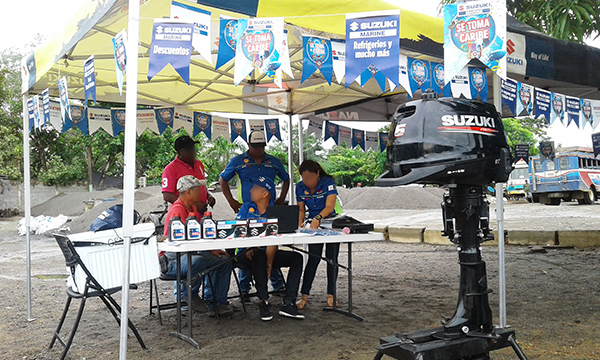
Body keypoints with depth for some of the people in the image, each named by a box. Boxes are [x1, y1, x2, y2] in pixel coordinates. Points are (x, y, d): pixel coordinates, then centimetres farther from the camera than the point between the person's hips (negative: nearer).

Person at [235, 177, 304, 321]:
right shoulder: (246, 207, 7)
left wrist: (269, 263, -19)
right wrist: (249, 248, -22)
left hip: (266, 252, 2)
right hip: (247, 253, -2)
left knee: (296, 257, -17)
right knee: (259, 254, -36)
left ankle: (289, 304, -23)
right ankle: (263, 302, -28)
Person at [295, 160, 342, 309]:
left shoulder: (328, 183, -19)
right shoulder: (300, 188, -6)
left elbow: (330, 207, -29)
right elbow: (301, 209, 2)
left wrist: (318, 218, -46)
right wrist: (300, 224, -17)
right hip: (314, 224, 2)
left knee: (331, 258, -2)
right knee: (314, 258, -7)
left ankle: (331, 294, 8)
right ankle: (304, 295, -4)